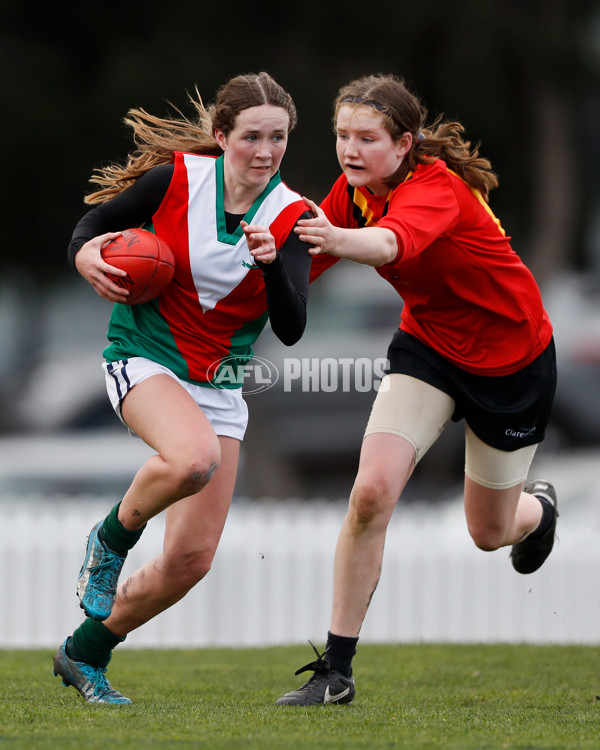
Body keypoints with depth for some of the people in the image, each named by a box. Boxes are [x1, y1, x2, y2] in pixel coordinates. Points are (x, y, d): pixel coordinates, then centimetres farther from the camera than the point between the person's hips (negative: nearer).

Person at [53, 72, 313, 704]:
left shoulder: (290, 217, -6)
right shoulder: (178, 177, -10)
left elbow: (291, 329, -13)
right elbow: (96, 222, 5)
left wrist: (272, 263, -30)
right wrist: (87, 257, -17)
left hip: (218, 385, 4)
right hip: (143, 360, -4)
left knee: (191, 560, -2)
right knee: (193, 457, -38)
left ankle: (85, 654, 21)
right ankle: (110, 540, -7)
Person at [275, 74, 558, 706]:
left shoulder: (437, 187, -32)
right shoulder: (355, 190, -12)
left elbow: (393, 242, -54)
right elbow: (304, 265, -9)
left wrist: (337, 238, -76)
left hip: (513, 357, -4)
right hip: (428, 343, 4)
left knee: (489, 532, 11)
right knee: (371, 492, -19)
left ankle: (537, 506, 51)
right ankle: (335, 670, -11)